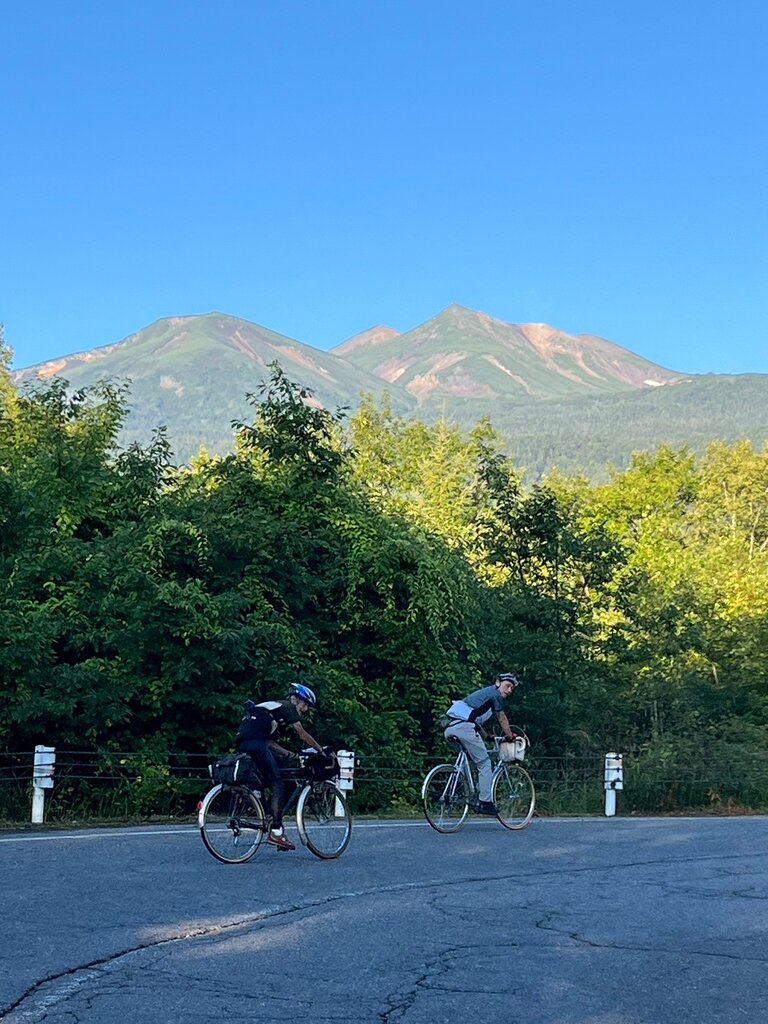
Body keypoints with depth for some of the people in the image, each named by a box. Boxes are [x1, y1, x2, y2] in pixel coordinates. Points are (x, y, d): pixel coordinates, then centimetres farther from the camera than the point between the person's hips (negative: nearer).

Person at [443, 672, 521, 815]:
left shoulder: (483, 693, 32)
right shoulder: (495, 694, 5)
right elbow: (502, 720, 10)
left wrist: (487, 736, 40)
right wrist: (510, 736, 23)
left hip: (450, 728, 9)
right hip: (464, 727, -9)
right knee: (484, 763, -2)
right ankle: (485, 802, -6)